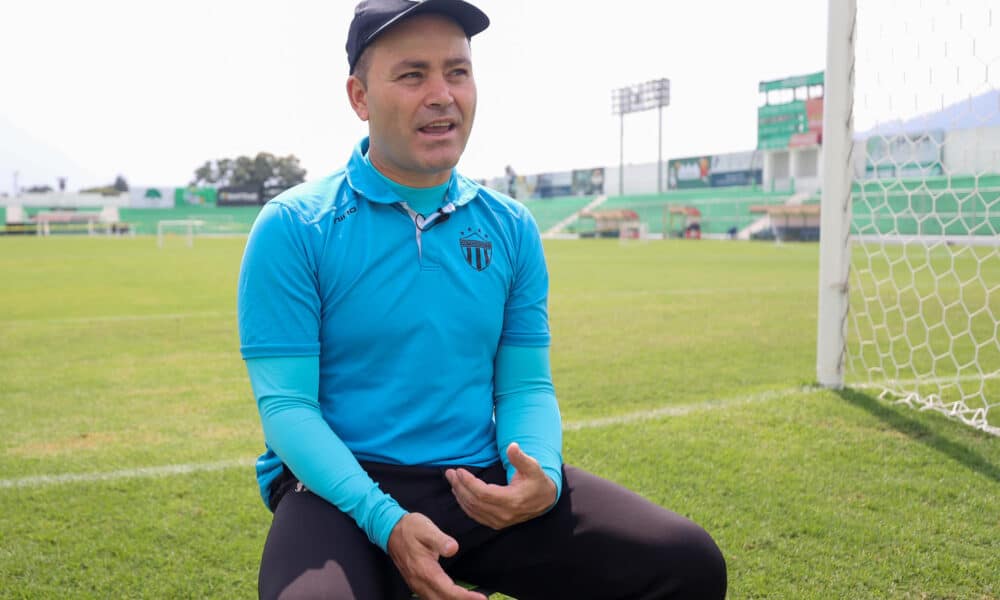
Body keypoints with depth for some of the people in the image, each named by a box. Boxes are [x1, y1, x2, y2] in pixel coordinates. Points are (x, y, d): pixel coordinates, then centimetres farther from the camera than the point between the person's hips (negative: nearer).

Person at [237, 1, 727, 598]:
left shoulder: (512, 230, 6)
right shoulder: (292, 228, -6)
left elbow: (525, 385, 7)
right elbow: (286, 403, -9)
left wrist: (542, 479, -14)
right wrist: (386, 521, -22)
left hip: (484, 481, 4)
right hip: (342, 488, -3)